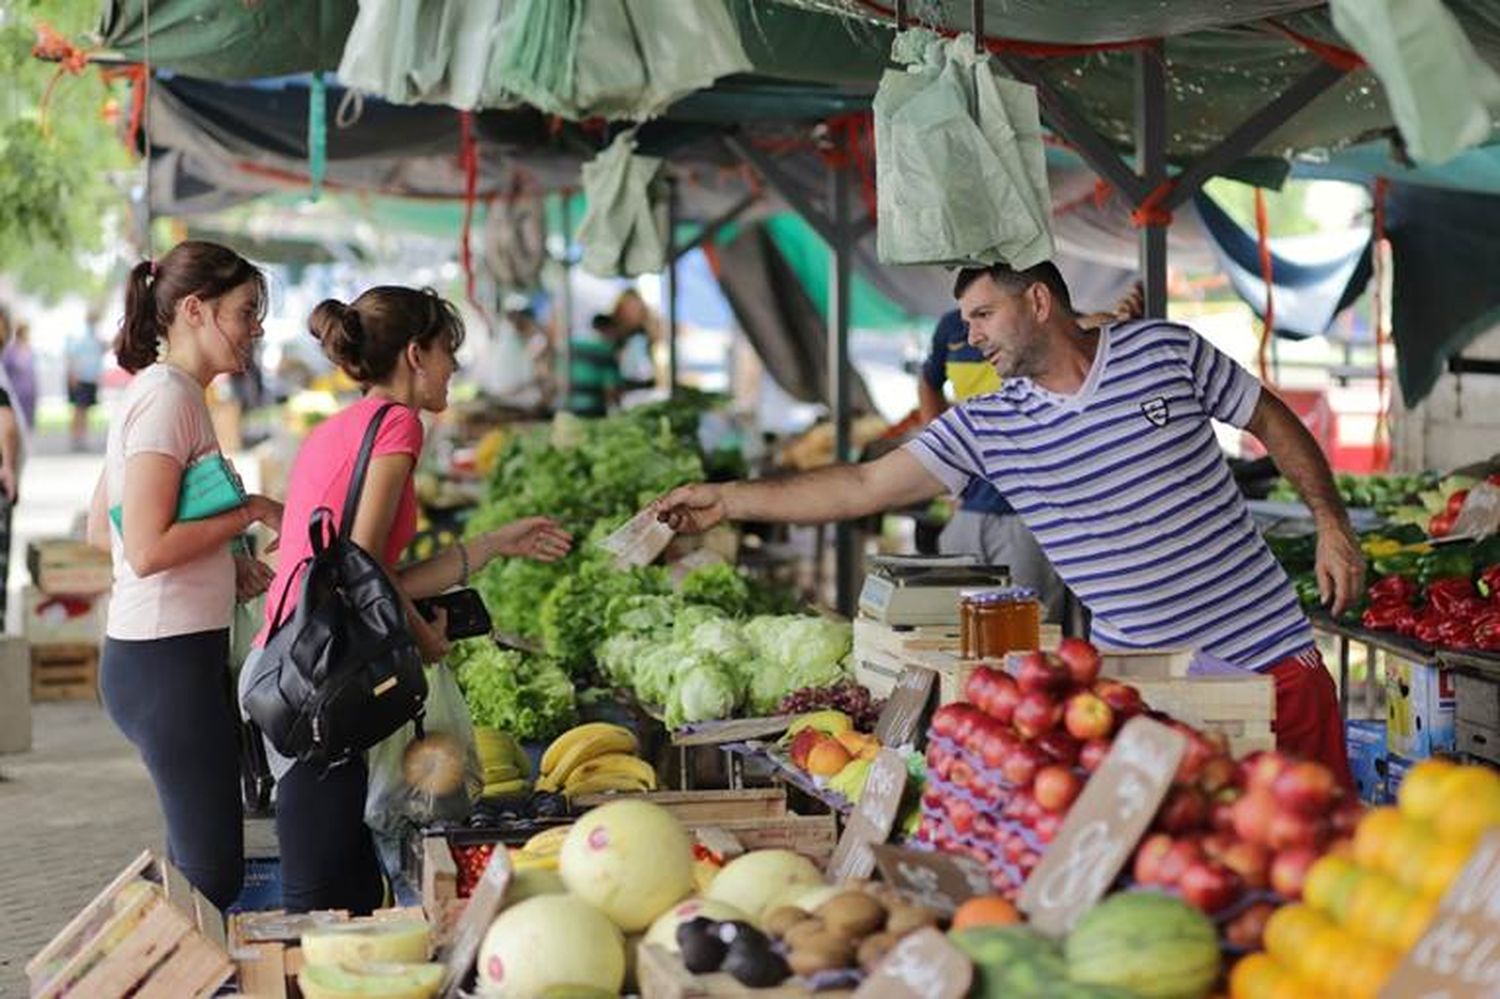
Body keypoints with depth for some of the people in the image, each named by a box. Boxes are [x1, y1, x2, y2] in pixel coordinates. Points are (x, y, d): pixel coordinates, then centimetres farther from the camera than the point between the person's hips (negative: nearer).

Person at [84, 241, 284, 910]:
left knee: (195, 864, 15)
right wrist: (251, 511, -12)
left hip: (170, 654, 10)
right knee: (213, 874, -6)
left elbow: (100, 530, 21)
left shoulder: (160, 393, 15)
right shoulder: (168, 398, -15)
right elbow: (149, 549, -23)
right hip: (168, 658, -10)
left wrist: (226, 564, 14)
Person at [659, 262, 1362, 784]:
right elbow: (866, 487, -3)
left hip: (1270, 655, -1)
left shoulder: (1165, 351, -2)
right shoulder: (986, 426, 0)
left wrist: (1331, 521, 1)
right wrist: (727, 500, -8)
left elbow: (1273, 422, 10)